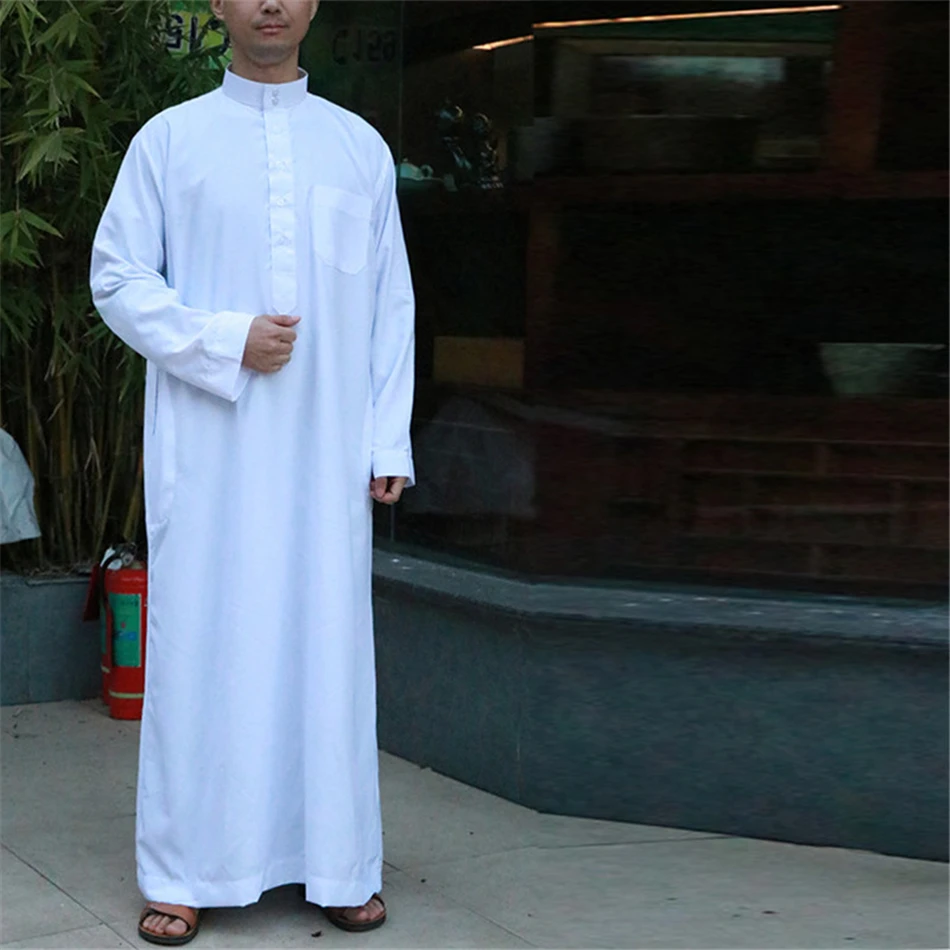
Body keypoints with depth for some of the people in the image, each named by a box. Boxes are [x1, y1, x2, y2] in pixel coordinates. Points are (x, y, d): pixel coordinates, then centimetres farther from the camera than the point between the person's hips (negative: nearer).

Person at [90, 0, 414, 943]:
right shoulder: (170, 139, 7)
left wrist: (390, 442, 4)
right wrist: (224, 342, -11)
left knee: (329, 642, 3)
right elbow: (117, 277, 3)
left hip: (327, 450, 2)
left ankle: (338, 865, 12)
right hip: (209, 448, -1)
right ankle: (183, 873, 9)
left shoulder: (359, 146, 12)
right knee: (201, 642, -1)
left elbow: (391, 304, 11)